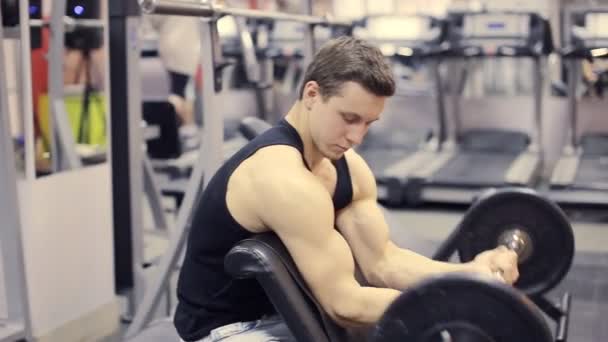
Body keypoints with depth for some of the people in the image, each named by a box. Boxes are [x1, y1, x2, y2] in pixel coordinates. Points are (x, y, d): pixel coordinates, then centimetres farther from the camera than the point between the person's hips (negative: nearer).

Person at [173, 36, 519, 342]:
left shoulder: (347, 167, -2)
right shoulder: (284, 177, -31)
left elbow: (383, 262, -5)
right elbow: (345, 303, -31)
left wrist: (467, 272, -18)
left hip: (285, 311, 9)